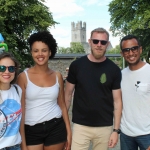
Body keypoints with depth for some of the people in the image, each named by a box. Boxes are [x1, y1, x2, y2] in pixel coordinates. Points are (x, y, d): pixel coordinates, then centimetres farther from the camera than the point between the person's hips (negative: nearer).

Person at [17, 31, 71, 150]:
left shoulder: (57, 76, 1)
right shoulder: (24, 77, -7)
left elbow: (62, 105, 8)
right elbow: (20, 110, -6)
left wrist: (69, 131, 5)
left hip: (56, 128, 3)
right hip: (31, 130, -2)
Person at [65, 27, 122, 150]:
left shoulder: (114, 70, -3)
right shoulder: (76, 65, -4)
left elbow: (117, 100, -1)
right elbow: (68, 94, 3)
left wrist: (116, 130, -5)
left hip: (105, 127, 1)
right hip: (80, 126, 0)